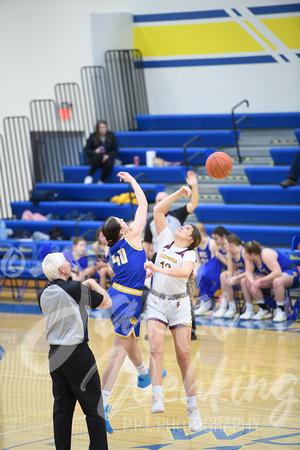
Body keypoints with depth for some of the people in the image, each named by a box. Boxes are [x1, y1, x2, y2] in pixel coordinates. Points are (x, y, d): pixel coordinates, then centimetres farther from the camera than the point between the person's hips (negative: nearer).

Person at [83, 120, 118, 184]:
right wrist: (94, 151, -21)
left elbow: (115, 150, 0)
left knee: (109, 164, -37)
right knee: (99, 156, -39)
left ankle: (101, 181, -23)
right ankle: (89, 176, -36)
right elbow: (86, 150, 0)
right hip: (94, 159, -1)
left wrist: (108, 156, -20)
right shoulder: (93, 137, -1)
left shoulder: (111, 136, 0)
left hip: (108, 157, 1)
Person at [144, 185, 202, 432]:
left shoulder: (189, 253, -4)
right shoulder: (165, 239, 9)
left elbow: (185, 272, -26)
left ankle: (193, 409, 2)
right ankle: (157, 398, -29)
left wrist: (158, 269, -34)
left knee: (184, 355, -3)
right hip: (156, 302, 2)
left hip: (179, 304, -2)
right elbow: (158, 210, 6)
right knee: (156, 347, -18)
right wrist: (179, 194, 1)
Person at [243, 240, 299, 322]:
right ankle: (264, 310, 1)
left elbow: (277, 272, -39)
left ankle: (281, 311, -25)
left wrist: (260, 281, -40)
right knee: (248, 282, -9)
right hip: (272, 276, 8)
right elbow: (248, 272, -6)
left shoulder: (266, 255, -30)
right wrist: (252, 282, -29)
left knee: (277, 281, -43)